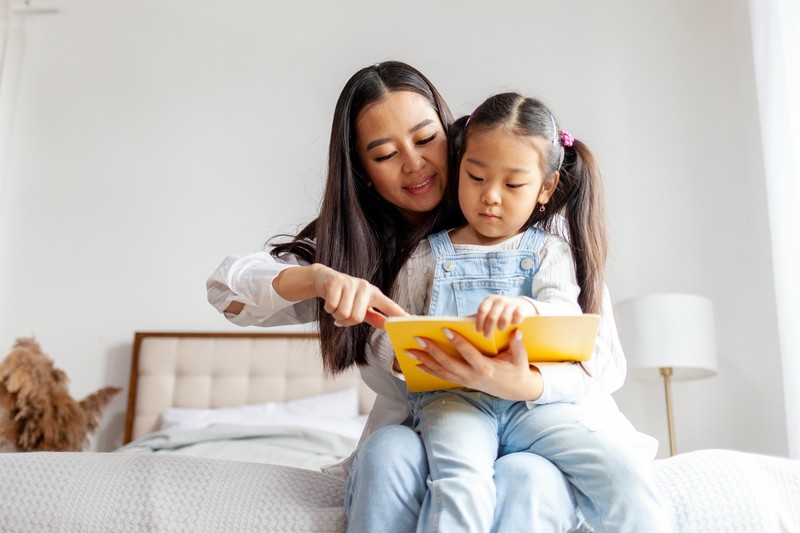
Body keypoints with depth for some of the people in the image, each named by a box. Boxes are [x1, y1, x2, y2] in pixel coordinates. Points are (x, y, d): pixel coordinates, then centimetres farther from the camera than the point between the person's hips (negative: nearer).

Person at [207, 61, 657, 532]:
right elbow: (227, 286, -5)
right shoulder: (357, 246, 4)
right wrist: (318, 278, -26)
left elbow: (605, 364, -11)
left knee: (522, 477, -34)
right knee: (389, 450, -31)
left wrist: (520, 384, -34)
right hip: (416, 444, 2)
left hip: (535, 444, -1)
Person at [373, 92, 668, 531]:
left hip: (535, 400, 1)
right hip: (452, 396, -1)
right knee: (461, 487, -30)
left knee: (622, 473, -19)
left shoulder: (548, 250, 12)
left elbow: (567, 314, -6)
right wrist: (410, 354, -13)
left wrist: (528, 309, -30)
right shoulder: (426, 256, 12)